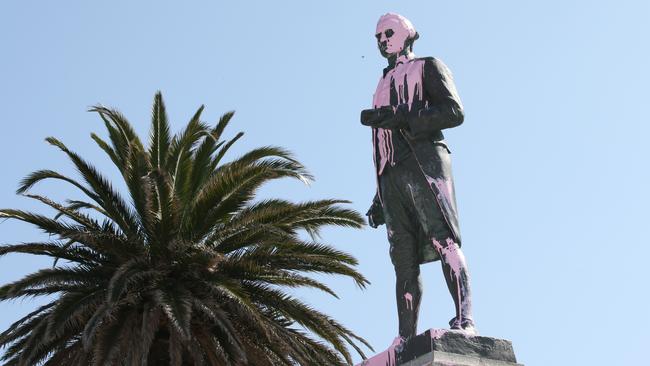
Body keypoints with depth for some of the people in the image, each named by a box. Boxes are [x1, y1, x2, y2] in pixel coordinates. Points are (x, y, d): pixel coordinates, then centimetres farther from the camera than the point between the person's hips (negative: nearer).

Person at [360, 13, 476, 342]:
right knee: (403, 258, -4)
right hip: (391, 176, 6)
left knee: (443, 239, -21)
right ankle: (406, 341, -11)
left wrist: (399, 117, -12)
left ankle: (465, 321, -31)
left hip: (423, 160, -6)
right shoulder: (383, 86, 35)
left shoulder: (427, 67, 16)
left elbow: (454, 112, -3)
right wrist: (379, 199, 23)